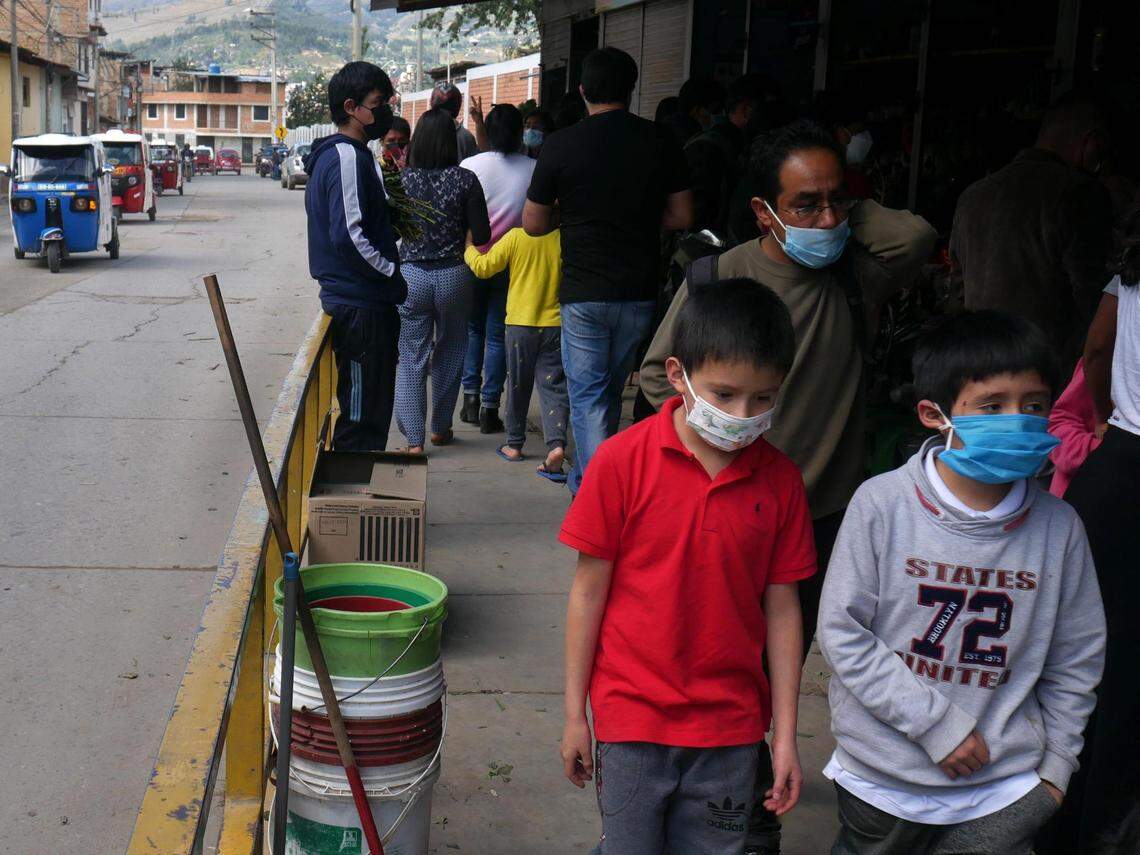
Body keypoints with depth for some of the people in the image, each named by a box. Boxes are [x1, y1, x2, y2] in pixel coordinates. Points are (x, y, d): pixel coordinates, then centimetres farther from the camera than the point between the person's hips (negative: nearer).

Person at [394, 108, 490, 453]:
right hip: (454, 275, 0)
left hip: (411, 276, 0)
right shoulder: (465, 179, -8)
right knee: (449, 354, 17)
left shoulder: (402, 179, -5)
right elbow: (481, 236, -7)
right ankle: (441, 428, 28)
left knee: (411, 359, 6)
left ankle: (414, 438, 2)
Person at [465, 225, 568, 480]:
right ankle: (556, 443, -16)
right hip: (556, 324, 0)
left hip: (521, 324, 0)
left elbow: (483, 268, -3)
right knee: (554, 386, 2)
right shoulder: (564, 239, -6)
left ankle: (515, 445, 24)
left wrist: (469, 249, 14)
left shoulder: (516, 237, -8)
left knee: (518, 386, 14)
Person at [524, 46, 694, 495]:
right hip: (640, 291, 4)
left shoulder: (561, 145, -9)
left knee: (589, 397, 5)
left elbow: (534, 223, -1)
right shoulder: (660, 142, -2)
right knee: (610, 392, 19)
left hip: (583, 293, -3)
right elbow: (682, 217, 3)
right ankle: (585, 481, 34)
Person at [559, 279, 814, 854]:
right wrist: (574, 715, 0)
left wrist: (785, 736, 4)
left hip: (730, 723, 2)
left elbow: (781, 608, 3)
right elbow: (589, 592, -4)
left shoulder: (780, 480, -3)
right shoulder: (621, 461, -11)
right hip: (632, 716, -2)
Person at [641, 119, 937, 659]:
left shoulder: (849, 272, 0)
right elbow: (658, 372, -3)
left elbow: (916, 237, -18)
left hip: (827, 510, 3)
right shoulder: (721, 277, -9)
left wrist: (848, 215, -8)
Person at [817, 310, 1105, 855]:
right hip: (881, 778, -1)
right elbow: (841, 632, -14)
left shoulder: (1058, 526, -6)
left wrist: (1055, 765, 6)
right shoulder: (881, 505, -14)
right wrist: (937, 723, -16)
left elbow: (1076, 660, 5)